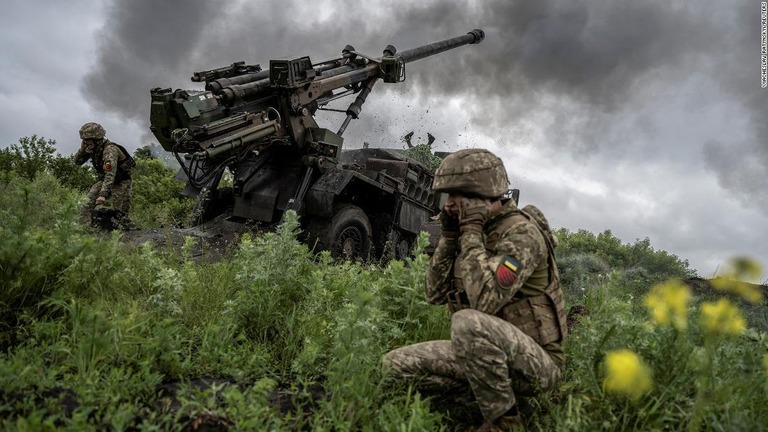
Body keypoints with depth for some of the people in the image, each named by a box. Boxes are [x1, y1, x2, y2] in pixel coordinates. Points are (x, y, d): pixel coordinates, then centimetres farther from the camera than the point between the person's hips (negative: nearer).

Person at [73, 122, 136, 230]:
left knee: (119, 215, -14)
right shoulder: (92, 148, -2)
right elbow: (77, 161, 7)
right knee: (86, 207, -6)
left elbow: (110, 174, -37)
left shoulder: (110, 150, -28)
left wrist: (103, 194, -45)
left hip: (120, 183, -8)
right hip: (104, 181, 8)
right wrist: (82, 149, -13)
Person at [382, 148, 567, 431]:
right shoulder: (476, 232, 6)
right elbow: (435, 294, 5)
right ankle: (491, 392, 2)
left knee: (467, 323, -38)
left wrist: (471, 233, -24)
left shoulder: (522, 232, -19)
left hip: (536, 361, -7)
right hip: (487, 353, 8)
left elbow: (484, 301, -32)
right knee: (395, 365, -2)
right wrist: (449, 237, -5)